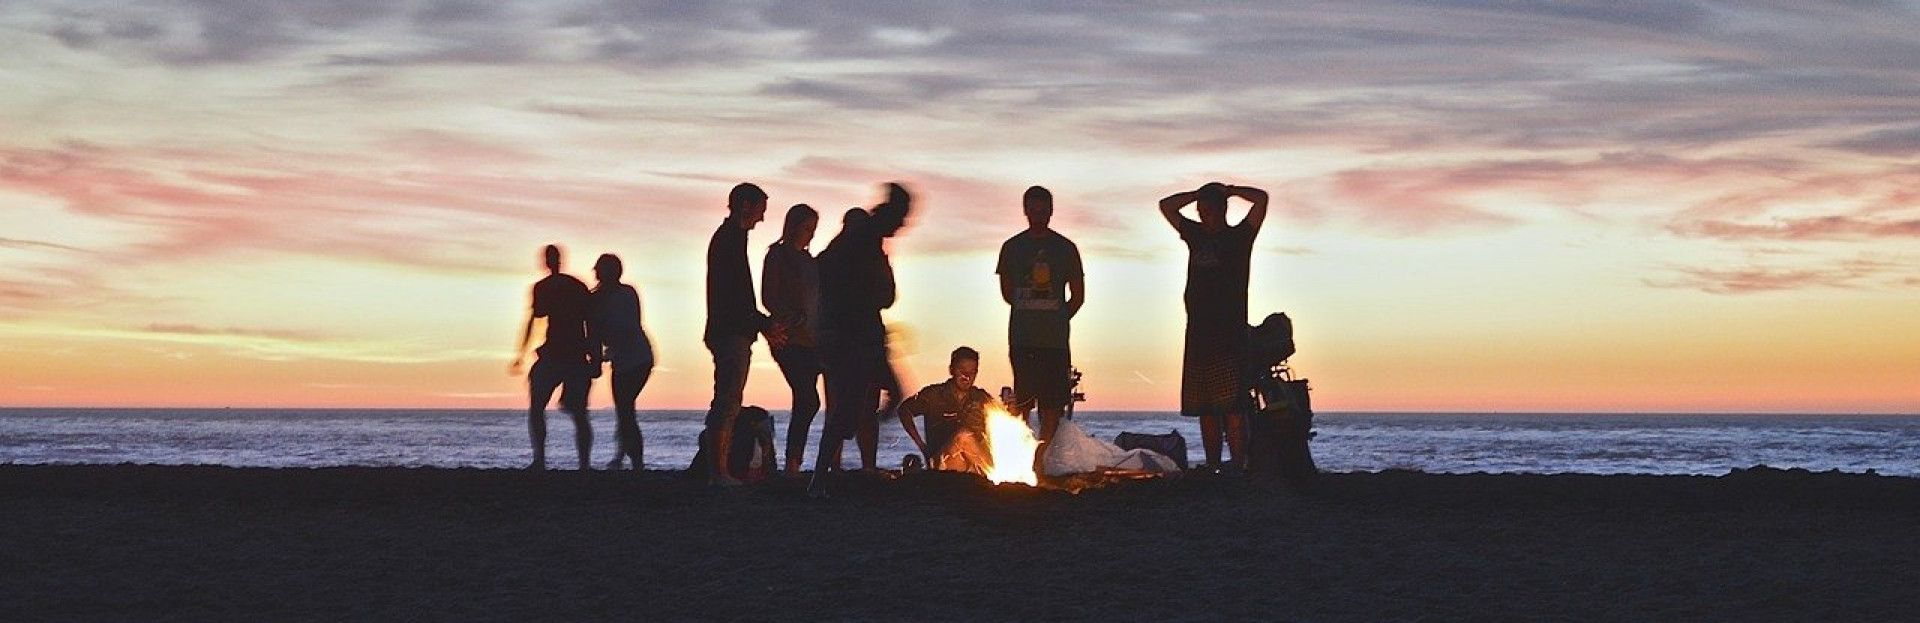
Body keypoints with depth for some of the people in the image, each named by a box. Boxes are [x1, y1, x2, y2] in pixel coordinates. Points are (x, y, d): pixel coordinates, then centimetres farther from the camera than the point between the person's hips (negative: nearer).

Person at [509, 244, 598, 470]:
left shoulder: (542, 287, 0)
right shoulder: (579, 286, 12)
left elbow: (532, 320, -5)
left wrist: (520, 354, -2)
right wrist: (595, 357, 15)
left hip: (553, 354, -4)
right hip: (579, 356, 4)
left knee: (536, 409, 7)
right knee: (579, 413, 8)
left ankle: (539, 460, -6)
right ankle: (585, 463, -3)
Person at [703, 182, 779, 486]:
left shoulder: (726, 236, 20)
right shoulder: (731, 238, -12)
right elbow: (736, 294, -19)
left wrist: (763, 323, 20)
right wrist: (763, 324, -14)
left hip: (729, 332, 11)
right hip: (731, 333, -11)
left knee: (727, 402, 12)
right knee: (728, 401, -10)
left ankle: (720, 469, 14)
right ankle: (720, 470, -10)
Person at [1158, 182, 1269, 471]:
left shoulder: (1239, 236, 5)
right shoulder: (1196, 235, 19)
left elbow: (1261, 198, -6)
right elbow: (1166, 205, 26)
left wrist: (1228, 190, 7)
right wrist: (1199, 193, 18)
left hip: (1230, 334, -6)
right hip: (1198, 333, 6)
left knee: (1232, 406, -13)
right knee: (1206, 409, 4)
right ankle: (1212, 469, 6)